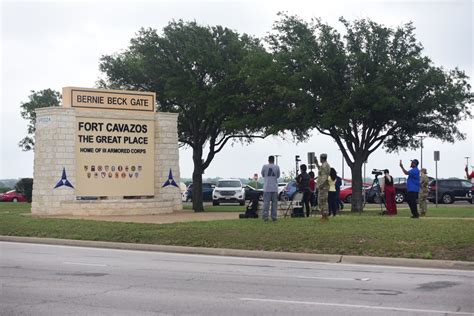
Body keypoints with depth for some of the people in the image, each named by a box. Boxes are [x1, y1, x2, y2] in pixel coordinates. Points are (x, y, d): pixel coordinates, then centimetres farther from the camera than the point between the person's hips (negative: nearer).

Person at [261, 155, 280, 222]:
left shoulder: (264, 167, -2)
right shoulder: (277, 167, 1)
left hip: (267, 188, -1)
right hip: (274, 188, 1)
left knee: (266, 202, 0)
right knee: (274, 202, 6)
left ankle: (265, 217, -5)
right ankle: (274, 217, 4)